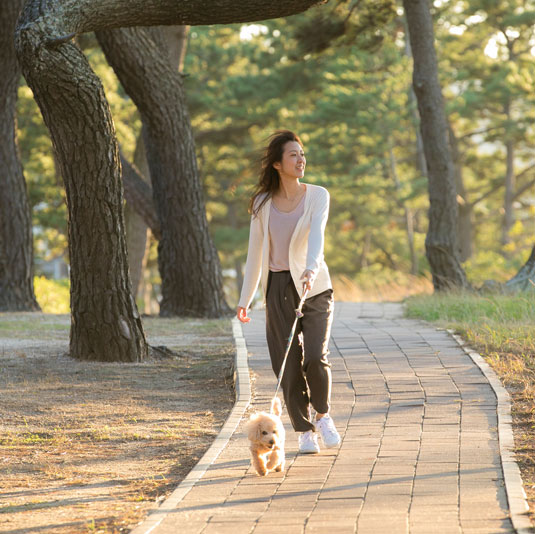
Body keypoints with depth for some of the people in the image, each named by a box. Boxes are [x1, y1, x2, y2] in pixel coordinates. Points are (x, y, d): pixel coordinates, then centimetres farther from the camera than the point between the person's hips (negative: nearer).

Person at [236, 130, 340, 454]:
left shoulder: (318, 196, -3)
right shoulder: (262, 203, 4)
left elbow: (317, 235, -20)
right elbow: (256, 252, 10)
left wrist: (311, 268, -39)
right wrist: (245, 299, 11)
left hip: (314, 287, -2)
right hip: (278, 289, 2)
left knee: (315, 357, -16)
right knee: (288, 365, -1)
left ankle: (323, 415, 11)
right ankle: (304, 430, 13)